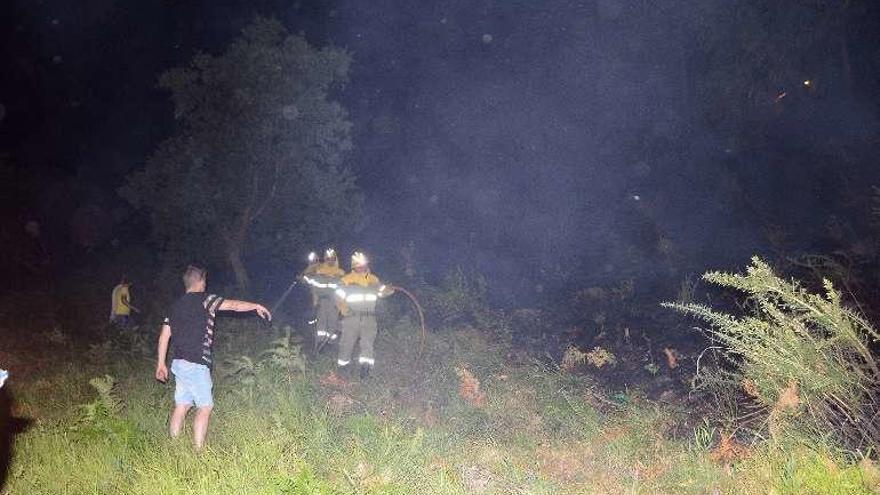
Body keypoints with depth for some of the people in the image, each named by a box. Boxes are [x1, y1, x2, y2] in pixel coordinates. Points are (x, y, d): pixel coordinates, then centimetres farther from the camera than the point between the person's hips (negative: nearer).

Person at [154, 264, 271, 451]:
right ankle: (198, 452, -3)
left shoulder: (176, 305, 14)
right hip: (196, 364, -8)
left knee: (182, 405, 13)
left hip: (180, 362, 8)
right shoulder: (203, 299, -8)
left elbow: (164, 336, 14)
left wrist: (161, 364, 18)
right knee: (205, 407, -2)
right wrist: (257, 306, 8)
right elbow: (234, 305, -7)